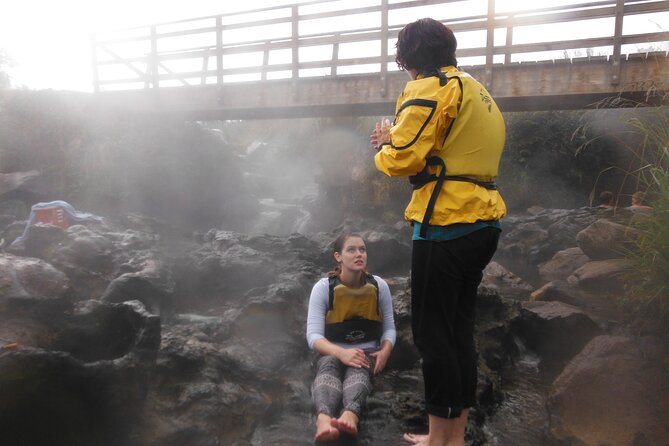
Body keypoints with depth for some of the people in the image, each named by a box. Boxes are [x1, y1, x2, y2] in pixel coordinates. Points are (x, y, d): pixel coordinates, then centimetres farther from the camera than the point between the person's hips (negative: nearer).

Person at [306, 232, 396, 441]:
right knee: (328, 368, -36)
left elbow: (389, 328, 4)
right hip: (332, 352, 0)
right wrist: (341, 353, -34)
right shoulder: (323, 287, -9)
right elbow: (313, 335, -15)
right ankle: (324, 418, -65)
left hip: (367, 352, 1)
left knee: (358, 369, -36)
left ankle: (351, 414, -65)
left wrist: (385, 351, -19)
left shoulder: (379, 286, -3)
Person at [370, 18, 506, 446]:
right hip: (483, 222, 10)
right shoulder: (478, 92, 23)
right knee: (460, 330, 14)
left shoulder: (430, 89, -6)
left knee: (432, 334, 0)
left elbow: (404, 159, -14)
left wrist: (385, 149, 7)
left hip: (446, 224, -9)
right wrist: (400, 138, 18)